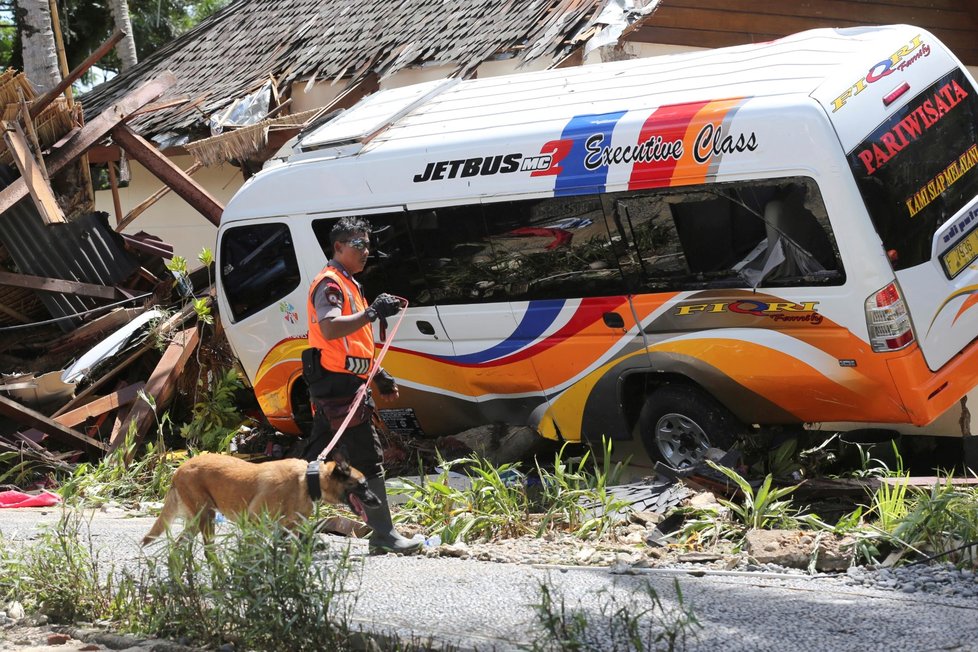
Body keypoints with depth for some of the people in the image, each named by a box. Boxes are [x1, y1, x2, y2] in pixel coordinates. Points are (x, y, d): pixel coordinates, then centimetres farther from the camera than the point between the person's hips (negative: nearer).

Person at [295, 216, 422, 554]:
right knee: (367, 457, -10)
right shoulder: (329, 284, -11)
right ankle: (383, 534, -8)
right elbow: (330, 329, -29)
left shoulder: (347, 284, 22)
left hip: (335, 384, 10)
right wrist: (372, 313, -34)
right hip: (338, 383, -10)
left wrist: (379, 375, 27)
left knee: (318, 455, 12)